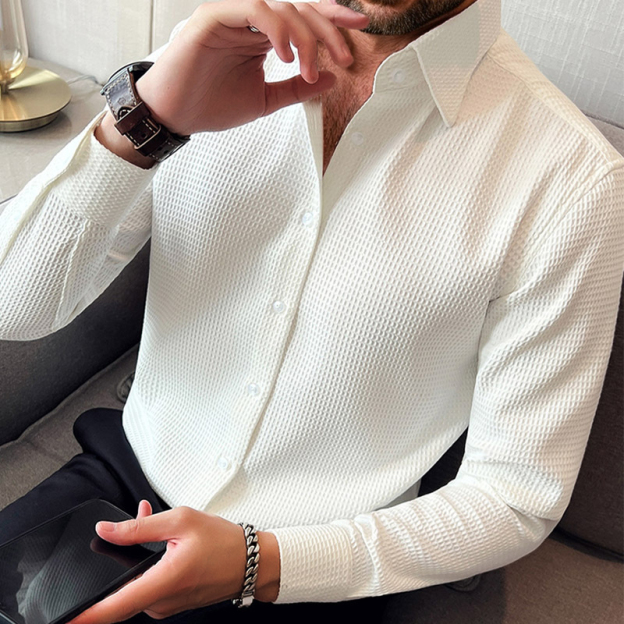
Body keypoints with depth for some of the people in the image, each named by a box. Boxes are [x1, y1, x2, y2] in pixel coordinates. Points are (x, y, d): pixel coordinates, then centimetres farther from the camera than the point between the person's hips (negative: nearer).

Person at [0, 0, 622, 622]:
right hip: (127, 475, 3)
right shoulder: (221, 56, -7)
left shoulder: (572, 176, -18)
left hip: (309, 572, -2)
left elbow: (517, 499, -11)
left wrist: (263, 564, -21)